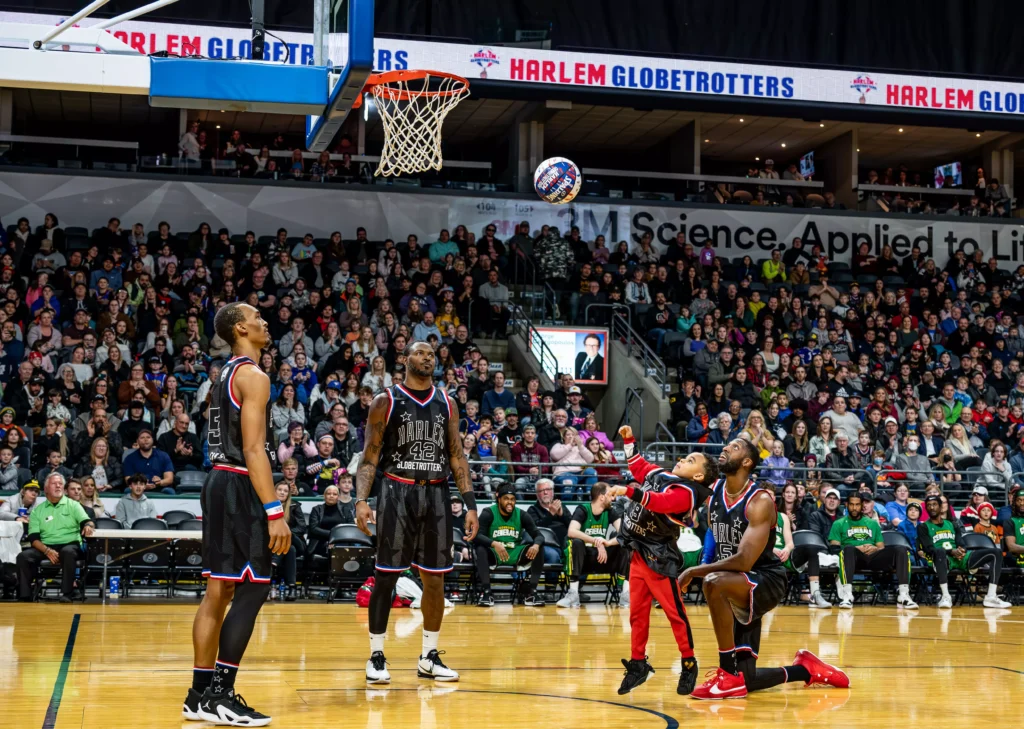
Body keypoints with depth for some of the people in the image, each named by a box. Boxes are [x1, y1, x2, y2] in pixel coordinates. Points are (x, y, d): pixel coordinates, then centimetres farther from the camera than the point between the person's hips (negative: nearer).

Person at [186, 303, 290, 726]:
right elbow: (253, 450, -20)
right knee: (252, 590, -7)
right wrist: (275, 512, -22)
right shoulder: (253, 377, -12)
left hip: (219, 483, 10)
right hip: (240, 488, -10)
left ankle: (201, 694, 14)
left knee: (218, 591, 11)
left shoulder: (225, 376, 18)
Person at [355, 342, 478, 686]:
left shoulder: (446, 403, 10)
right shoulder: (386, 401, -1)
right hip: (397, 492, -4)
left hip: (436, 495, 4)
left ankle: (429, 657, 17)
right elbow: (370, 457, -3)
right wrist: (361, 499, -17)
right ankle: (376, 656, 6)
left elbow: (457, 456, 10)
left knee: (435, 579, 6)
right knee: (385, 577, -3)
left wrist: (470, 503, 2)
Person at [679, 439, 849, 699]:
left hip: (766, 580, -7)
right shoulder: (714, 491, 0)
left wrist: (694, 571, -24)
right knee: (746, 681, 5)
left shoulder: (760, 501, -20)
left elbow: (744, 561, -29)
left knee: (714, 583, -39)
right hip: (738, 589, 7)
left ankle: (730, 675, -28)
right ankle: (806, 669, 33)